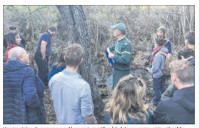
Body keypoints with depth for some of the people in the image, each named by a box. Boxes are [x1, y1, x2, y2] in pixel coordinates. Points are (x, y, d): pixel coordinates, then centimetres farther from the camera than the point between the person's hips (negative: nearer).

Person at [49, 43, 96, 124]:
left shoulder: (53, 79, -17)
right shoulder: (83, 86, -34)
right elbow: (88, 115, -26)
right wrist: (94, 123, -5)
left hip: (61, 122, 5)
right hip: (79, 123, -5)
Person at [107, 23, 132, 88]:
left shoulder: (126, 44, -25)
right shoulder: (119, 41, 3)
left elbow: (125, 60, -31)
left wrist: (113, 56, -22)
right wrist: (109, 49, 8)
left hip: (122, 72, -9)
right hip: (116, 70, 9)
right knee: (115, 88, 23)